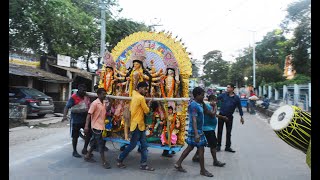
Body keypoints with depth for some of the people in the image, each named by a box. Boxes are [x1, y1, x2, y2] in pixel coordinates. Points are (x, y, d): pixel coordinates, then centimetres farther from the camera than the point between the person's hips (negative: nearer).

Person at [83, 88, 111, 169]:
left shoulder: (104, 103, 8)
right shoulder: (95, 103, -15)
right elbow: (89, 114, -18)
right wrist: (86, 126, -22)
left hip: (101, 126, 8)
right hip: (96, 126, -8)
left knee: (95, 143, 18)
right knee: (101, 144, -5)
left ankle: (87, 156, 34)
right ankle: (104, 162, 2)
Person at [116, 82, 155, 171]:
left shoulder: (134, 95, 10)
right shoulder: (141, 98, -18)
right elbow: (146, 111, -12)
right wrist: (148, 104, 6)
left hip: (140, 124, 9)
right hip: (137, 125, -9)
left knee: (144, 145, 9)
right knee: (132, 145, 3)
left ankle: (143, 164, 15)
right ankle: (120, 159, 20)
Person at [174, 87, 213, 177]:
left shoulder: (198, 104, 10)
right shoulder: (194, 105, -20)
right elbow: (194, 120, -28)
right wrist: (196, 133, -33)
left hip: (199, 130, 10)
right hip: (195, 131, -10)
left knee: (190, 148, 15)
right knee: (201, 149, 2)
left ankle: (178, 164, 24)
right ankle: (203, 170, 17)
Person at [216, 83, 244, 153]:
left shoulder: (236, 98, -1)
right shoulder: (223, 95, -2)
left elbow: (239, 107, 6)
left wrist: (241, 117, 8)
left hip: (229, 116, 0)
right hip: (221, 115, 0)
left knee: (228, 132, 8)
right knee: (219, 131, 6)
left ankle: (228, 147, 20)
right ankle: (218, 146, 17)